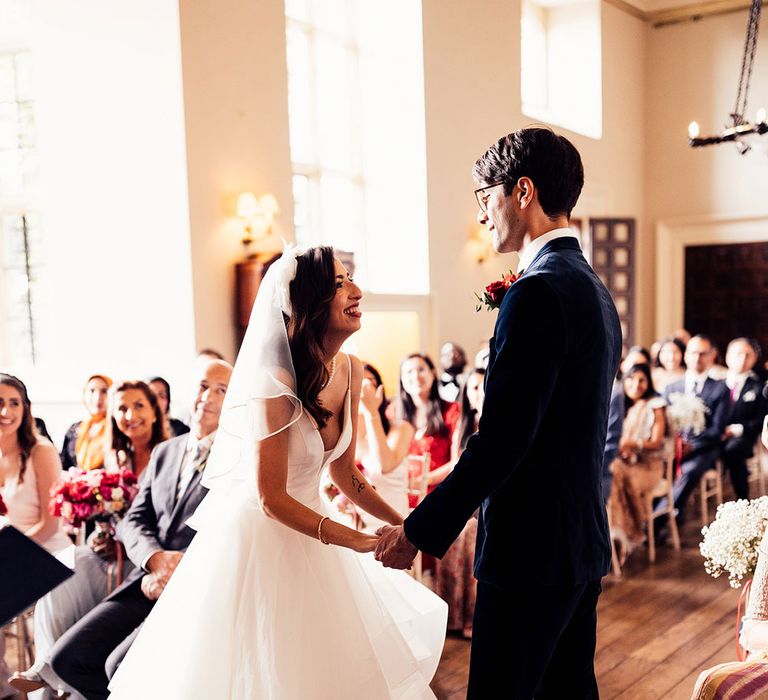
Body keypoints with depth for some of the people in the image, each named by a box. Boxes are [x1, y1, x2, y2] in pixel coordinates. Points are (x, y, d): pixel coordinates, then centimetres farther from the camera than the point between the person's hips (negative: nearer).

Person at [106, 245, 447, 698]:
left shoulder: (350, 371, -4)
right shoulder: (275, 386, -26)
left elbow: (342, 470, 5)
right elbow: (271, 500, -23)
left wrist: (404, 524, -3)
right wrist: (361, 542, -25)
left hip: (307, 531, 8)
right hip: (258, 537, -7)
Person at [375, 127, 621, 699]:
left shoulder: (538, 292, -19)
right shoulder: (596, 290, 11)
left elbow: (501, 440, -23)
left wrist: (420, 530, -14)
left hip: (531, 549, -9)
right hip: (583, 542, 10)